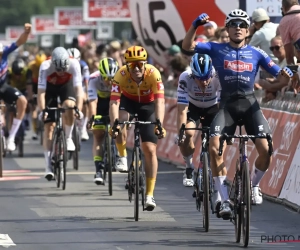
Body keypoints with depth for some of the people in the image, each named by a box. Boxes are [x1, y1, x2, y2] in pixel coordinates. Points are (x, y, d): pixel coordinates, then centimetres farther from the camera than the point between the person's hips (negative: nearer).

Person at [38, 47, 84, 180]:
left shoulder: (74, 64, -34)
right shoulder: (45, 66, -35)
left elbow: (78, 88, -35)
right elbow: (41, 92, -35)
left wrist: (79, 109, -45)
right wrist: (42, 110, -45)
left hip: (66, 86, 0)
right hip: (50, 87, 0)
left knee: (69, 106, -33)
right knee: (49, 125, -7)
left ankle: (68, 138, -8)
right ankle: (48, 166, -4)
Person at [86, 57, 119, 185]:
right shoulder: (94, 79, -35)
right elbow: (92, 100, -43)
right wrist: (92, 118, -56)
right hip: (100, 101, -1)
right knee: (98, 135, -10)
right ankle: (99, 170, -14)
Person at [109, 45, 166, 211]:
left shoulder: (153, 74, -34)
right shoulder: (121, 75, -32)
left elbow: (160, 101, -41)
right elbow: (114, 102, -38)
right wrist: (114, 124, -53)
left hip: (147, 105, -1)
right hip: (128, 100, 1)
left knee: (150, 149, -8)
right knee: (120, 122, -34)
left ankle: (150, 195, -3)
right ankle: (122, 157, -8)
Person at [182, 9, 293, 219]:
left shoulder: (256, 53, 7)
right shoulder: (217, 50, 5)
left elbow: (280, 78, 5)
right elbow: (187, 46, -5)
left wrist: (286, 75, -19)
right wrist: (195, 25, -20)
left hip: (250, 104, 0)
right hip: (227, 105, 0)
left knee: (265, 148, -17)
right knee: (214, 146, -21)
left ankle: (254, 184, 13)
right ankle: (225, 198, -12)